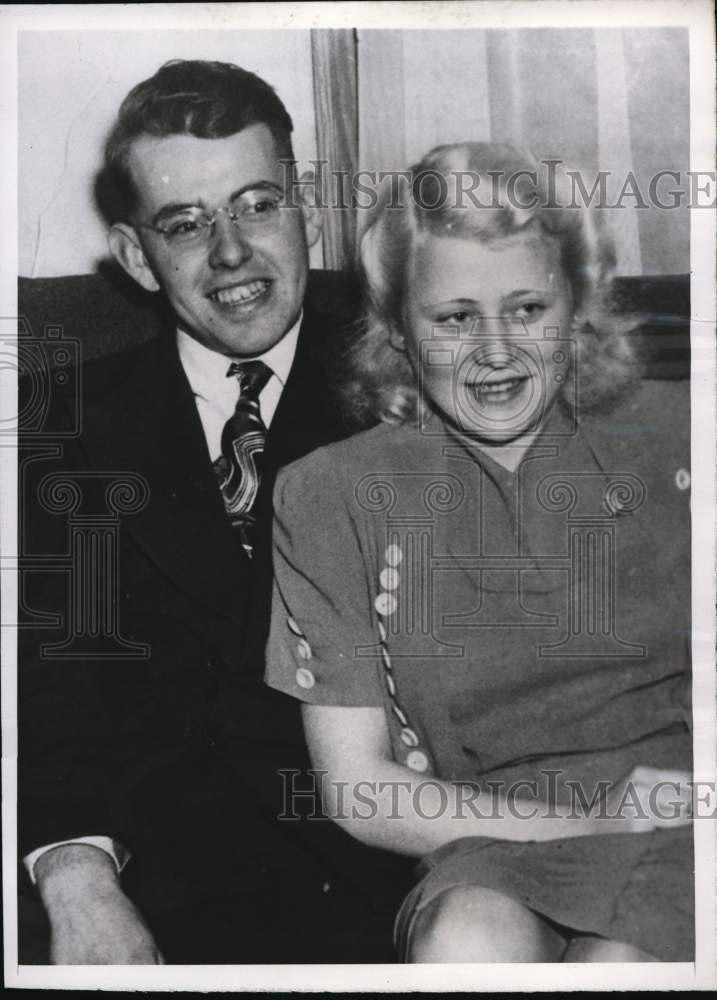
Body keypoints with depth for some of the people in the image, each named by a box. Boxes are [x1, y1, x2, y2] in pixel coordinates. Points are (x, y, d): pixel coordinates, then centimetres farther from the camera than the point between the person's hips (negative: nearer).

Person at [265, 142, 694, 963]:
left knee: (615, 962, -30)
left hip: (685, 830, 1)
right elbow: (360, 791, 0)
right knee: (470, 942, -32)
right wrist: (597, 819, -10)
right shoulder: (329, 497, 2)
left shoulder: (674, 439, 4)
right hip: (489, 846, 0)